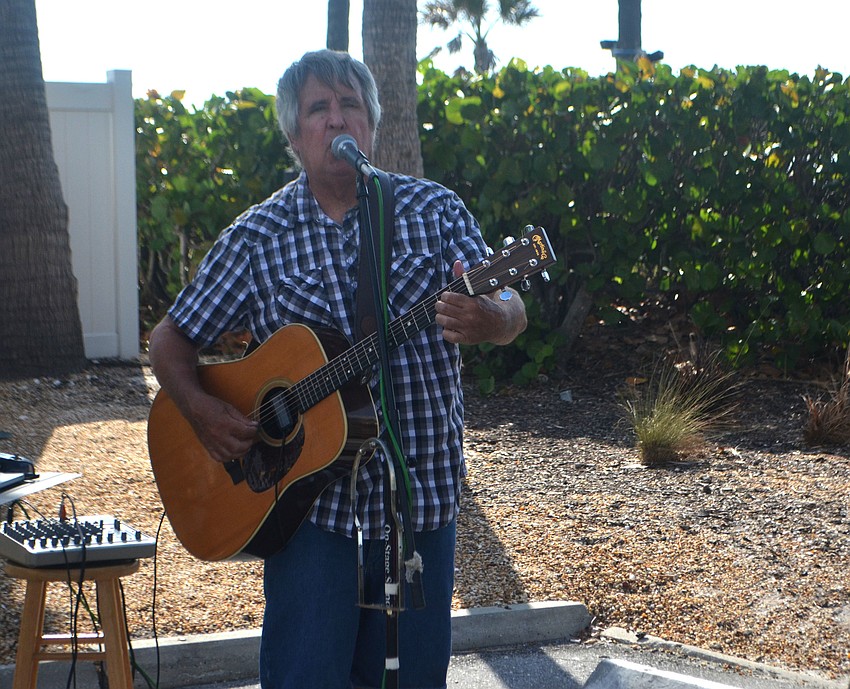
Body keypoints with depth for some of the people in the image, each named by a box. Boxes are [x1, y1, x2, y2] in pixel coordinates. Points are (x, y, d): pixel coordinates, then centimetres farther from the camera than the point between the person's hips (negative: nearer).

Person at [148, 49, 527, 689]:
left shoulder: (435, 210, 2)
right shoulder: (258, 237, 1)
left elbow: (511, 312, -8)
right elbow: (172, 338, 7)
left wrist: (490, 319, -32)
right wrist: (200, 409, -13)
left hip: (421, 493, 1)